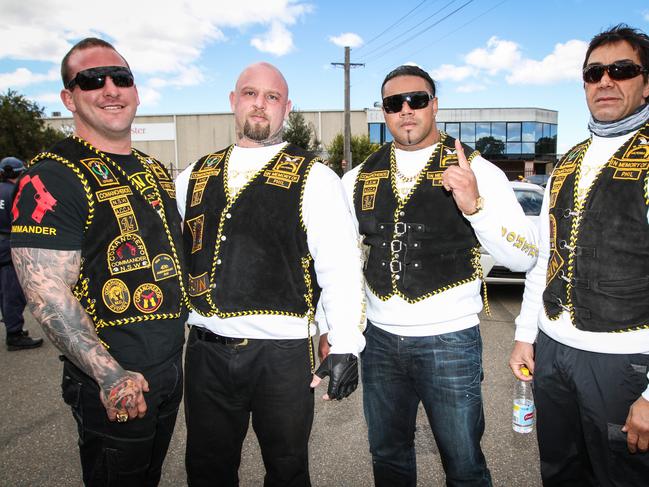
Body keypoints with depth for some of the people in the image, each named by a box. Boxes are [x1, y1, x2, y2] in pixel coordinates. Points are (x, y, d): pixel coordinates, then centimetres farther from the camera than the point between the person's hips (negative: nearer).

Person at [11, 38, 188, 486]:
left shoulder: (155, 171, 9)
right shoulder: (54, 176, -15)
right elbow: (48, 296, -20)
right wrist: (112, 378, -24)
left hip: (172, 366, 7)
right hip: (114, 387, -7)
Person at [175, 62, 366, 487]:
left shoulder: (314, 178, -6)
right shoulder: (196, 175, 9)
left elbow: (341, 266, -10)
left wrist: (345, 346, -13)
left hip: (283, 354, -4)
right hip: (205, 349, 4)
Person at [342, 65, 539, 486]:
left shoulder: (477, 171, -7)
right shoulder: (360, 178, 4)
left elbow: (525, 258, -12)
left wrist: (476, 205, -27)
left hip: (450, 341, -3)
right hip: (379, 340, 4)